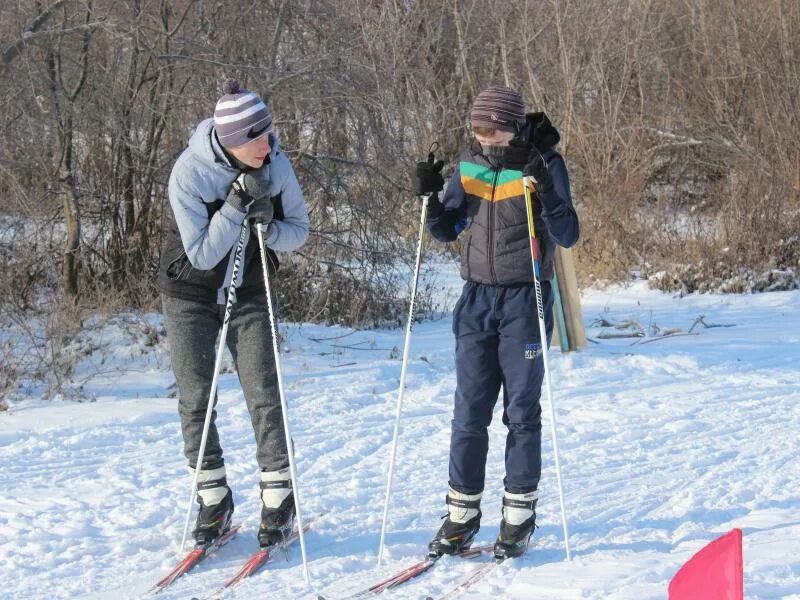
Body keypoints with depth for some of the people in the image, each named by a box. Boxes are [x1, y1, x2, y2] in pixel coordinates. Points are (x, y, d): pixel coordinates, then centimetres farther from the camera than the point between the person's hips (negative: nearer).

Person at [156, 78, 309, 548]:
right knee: (196, 398, 0)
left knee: (264, 394, -5)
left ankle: (279, 497, 5)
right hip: (191, 294, -1)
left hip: (249, 294, 2)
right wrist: (236, 205, -32)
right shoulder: (190, 172, -23)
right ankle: (213, 500, 12)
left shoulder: (276, 165, -13)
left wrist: (269, 226, -24)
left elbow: (299, 231, -3)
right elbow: (202, 253, -22)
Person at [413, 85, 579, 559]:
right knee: (469, 412, 3)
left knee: (521, 411, 2)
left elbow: (568, 237, -13)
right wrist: (430, 197, -6)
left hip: (525, 299, -4)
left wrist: (547, 190, -27)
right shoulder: (469, 165, 5)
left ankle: (519, 516, 11)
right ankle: (462, 515, 11)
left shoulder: (544, 165, -8)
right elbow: (447, 231, 12)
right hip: (477, 297, 4)